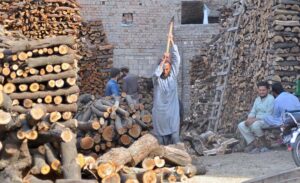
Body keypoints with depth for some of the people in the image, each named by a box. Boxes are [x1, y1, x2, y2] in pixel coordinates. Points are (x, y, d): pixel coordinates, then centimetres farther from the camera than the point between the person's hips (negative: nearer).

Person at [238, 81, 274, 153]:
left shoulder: (270, 99, -11)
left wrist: (255, 119, -23)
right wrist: (249, 119, -8)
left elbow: (268, 115, -18)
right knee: (241, 125, -9)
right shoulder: (257, 99, 15)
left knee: (255, 124, -37)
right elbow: (253, 112, 16)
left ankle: (265, 144, -16)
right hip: (257, 120, 8)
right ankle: (253, 143, -11)